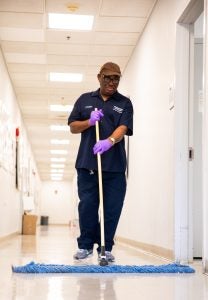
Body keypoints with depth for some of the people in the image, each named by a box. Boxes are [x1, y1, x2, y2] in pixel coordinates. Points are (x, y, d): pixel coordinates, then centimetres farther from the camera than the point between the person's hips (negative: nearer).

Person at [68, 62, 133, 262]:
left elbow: (123, 128, -8)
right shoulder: (85, 100, 14)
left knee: (112, 209, -1)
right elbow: (73, 127, 12)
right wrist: (89, 122, -9)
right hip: (87, 163, 1)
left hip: (114, 165, -1)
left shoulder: (124, 103, 8)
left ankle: (106, 248, 10)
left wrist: (109, 141, -29)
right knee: (87, 206, 1)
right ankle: (85, 245, 14)